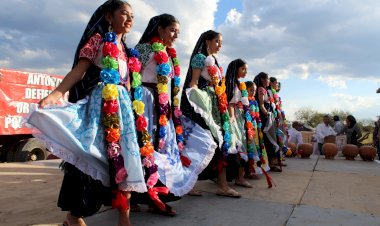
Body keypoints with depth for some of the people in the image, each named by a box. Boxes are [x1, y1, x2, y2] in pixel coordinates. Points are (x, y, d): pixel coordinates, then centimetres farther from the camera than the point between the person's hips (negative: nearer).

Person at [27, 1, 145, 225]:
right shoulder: (98, 39, 3)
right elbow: (79, 70, -7)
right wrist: (56, 93, -20)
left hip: (123, 106, 6)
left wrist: (131, 110, 20)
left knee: (124, 157, 1)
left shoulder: (127, 52, 21)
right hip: (100, 103, -6)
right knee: (92, 156, -3)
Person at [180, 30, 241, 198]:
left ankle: (223, 185, 5)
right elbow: (193, 83, -10)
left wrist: (223, 107, 17)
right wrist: (197, 106, -19)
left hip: (215, 105, 9)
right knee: (201, 143, -10)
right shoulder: (200, 57, -1)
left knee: (221, 141, 2)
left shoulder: (214, 61, 23)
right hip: (202, 104, -9)